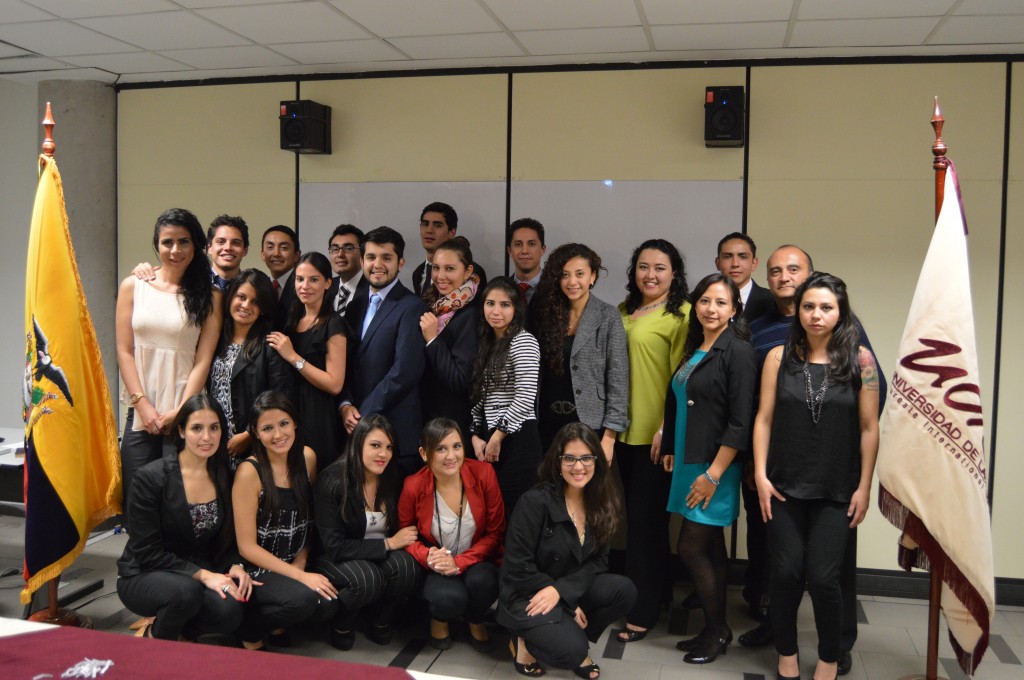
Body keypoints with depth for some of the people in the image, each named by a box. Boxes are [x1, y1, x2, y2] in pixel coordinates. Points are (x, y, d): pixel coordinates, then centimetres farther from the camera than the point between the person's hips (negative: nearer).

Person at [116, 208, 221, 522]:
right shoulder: (133, 287, 7)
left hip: (185, 413, -1)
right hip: (141, 412, 1)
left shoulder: (209, 296, 3)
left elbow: (203, 359, -2)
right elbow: (124, 351, 4)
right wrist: (143, 404, -5)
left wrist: (179, 411, -10)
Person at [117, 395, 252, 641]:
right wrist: (202, 574, -23)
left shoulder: (224, 476, 0)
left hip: (201, 577, 4)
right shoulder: (151, 477, -15)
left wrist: (234, 567, -12)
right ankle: (153, 639, -3)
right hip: (144, 577, -4)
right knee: (186, 591, -37)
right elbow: (147, 552, -15)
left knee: (230, 610, -29)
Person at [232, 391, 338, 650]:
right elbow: (247, 547, -14)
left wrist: (300, 566, -4)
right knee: (303, 599, -31)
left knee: (329, 603, -22)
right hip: (257, 569, -5)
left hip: (296, 564, 5)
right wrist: (300, 577, -18)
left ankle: (276, 623, 9)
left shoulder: (307, 458, 1)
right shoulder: (249, 472, -15)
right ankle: (248, 628, -1)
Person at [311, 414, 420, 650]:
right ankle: (339, 625, -2)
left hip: (379, 556, 4)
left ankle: (379, 621, 1)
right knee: (367, 578, -35)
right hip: (333, 560, -4)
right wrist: (387, 544, -21)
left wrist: (399, 540, -16)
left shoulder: (391, 480, -5)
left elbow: (398, 531, 8)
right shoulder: (332, 482, -19)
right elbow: (334, 547, -20)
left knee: (406, 565, -28)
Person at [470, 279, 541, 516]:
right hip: (488, 440, 7)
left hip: (517, 440, -7)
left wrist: (497, 437, -10)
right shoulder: (487, 344, 15)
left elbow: (526, 397, -16)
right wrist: (476, 436, 4)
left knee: (514, 509, -5)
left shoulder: (523, 341, -8)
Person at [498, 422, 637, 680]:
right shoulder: (535, 502, -20)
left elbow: (598, 561, -2)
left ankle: (574, 638, 2)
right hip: (527, 596, -6)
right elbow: (518, 568, -19)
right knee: (572, 651, -26)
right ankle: (525, 641, 4)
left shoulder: (600, 503, -1)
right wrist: (570, 606, -16)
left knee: (624, 590, -18)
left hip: (573, 589, 6)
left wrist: (561, 590, -20)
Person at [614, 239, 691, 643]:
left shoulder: (681, 315, -10)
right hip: (624, 429, 7)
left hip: (656, 433, -7)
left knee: (646, 518, 0)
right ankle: (658, 591, 32)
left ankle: (643, 611, 12)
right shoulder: (623, 312, 13)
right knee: (638, 515, 16)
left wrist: (667, 428, -17)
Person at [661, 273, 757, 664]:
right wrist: (671, 451, 14)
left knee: (691, 548, -4)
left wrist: (713, 474, -18)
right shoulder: (692, 350, 11)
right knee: (710, 548, 13)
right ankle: (715, 630, 23)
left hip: (715, 467, -7)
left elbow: (740, 422, -17)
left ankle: (717, 631, 12)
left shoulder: (737, 352, -12)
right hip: (689, 464, 7)